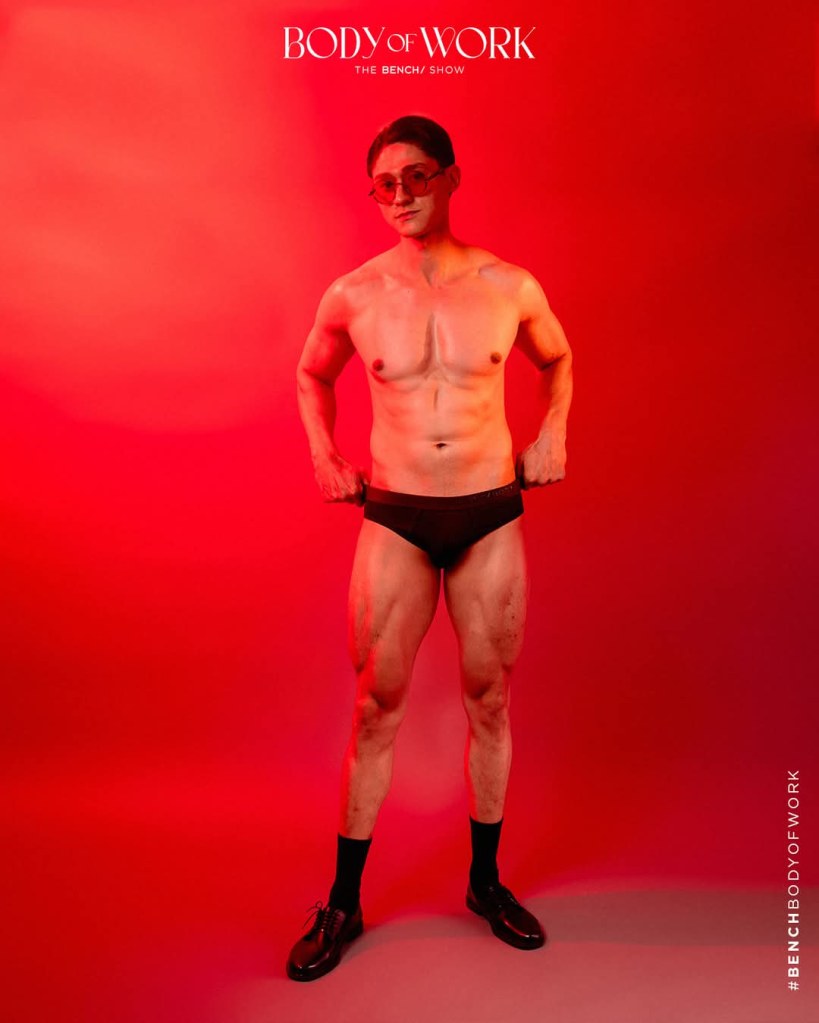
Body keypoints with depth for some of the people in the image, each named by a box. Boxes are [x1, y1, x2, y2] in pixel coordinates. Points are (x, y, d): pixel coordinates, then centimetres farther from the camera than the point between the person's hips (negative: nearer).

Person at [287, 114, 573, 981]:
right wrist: (323, 460, 6)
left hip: (491, 517, 1)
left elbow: (558, 361, 18)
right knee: (376, 707, 5)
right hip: (394, 521, -1)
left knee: (490, 698, 11)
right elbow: (312, 376, 16)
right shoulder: (352, 295, -3)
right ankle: (343, 904, 23)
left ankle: (486, 880, 32)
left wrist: (553, 434, 4)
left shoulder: (510, 286, -2)